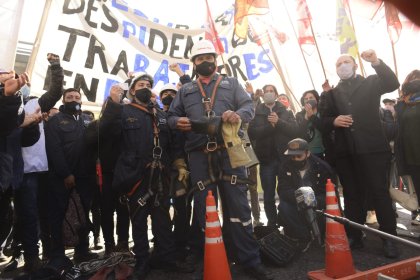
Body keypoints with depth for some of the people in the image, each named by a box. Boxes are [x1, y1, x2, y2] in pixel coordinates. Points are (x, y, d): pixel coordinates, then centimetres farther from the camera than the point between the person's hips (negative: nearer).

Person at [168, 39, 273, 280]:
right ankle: (206, 259, 24)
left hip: (229, 151, -1)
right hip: (200, 156, 2)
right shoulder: (185, 91, 21)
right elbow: (172, 115, 17)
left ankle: (250, 260, 8)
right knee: (204, 208, 8)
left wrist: (239, 114, -20)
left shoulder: (231, 83, 15)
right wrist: (178, 122, -8)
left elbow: (249, 106, 3)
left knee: (237, 204, -2)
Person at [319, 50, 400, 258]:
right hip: (345, 152, 3)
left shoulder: (371, 83, 10)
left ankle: (389, 238, 9)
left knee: (380, 192, 0)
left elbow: (393, 84, -9)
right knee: (352, 195, 9)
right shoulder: (332, 94, 16)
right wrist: (334, 121, -11)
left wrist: (376, 62, -21)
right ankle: (354, 237, 18)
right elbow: (324, 120, 11)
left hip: (372, 149, -3)